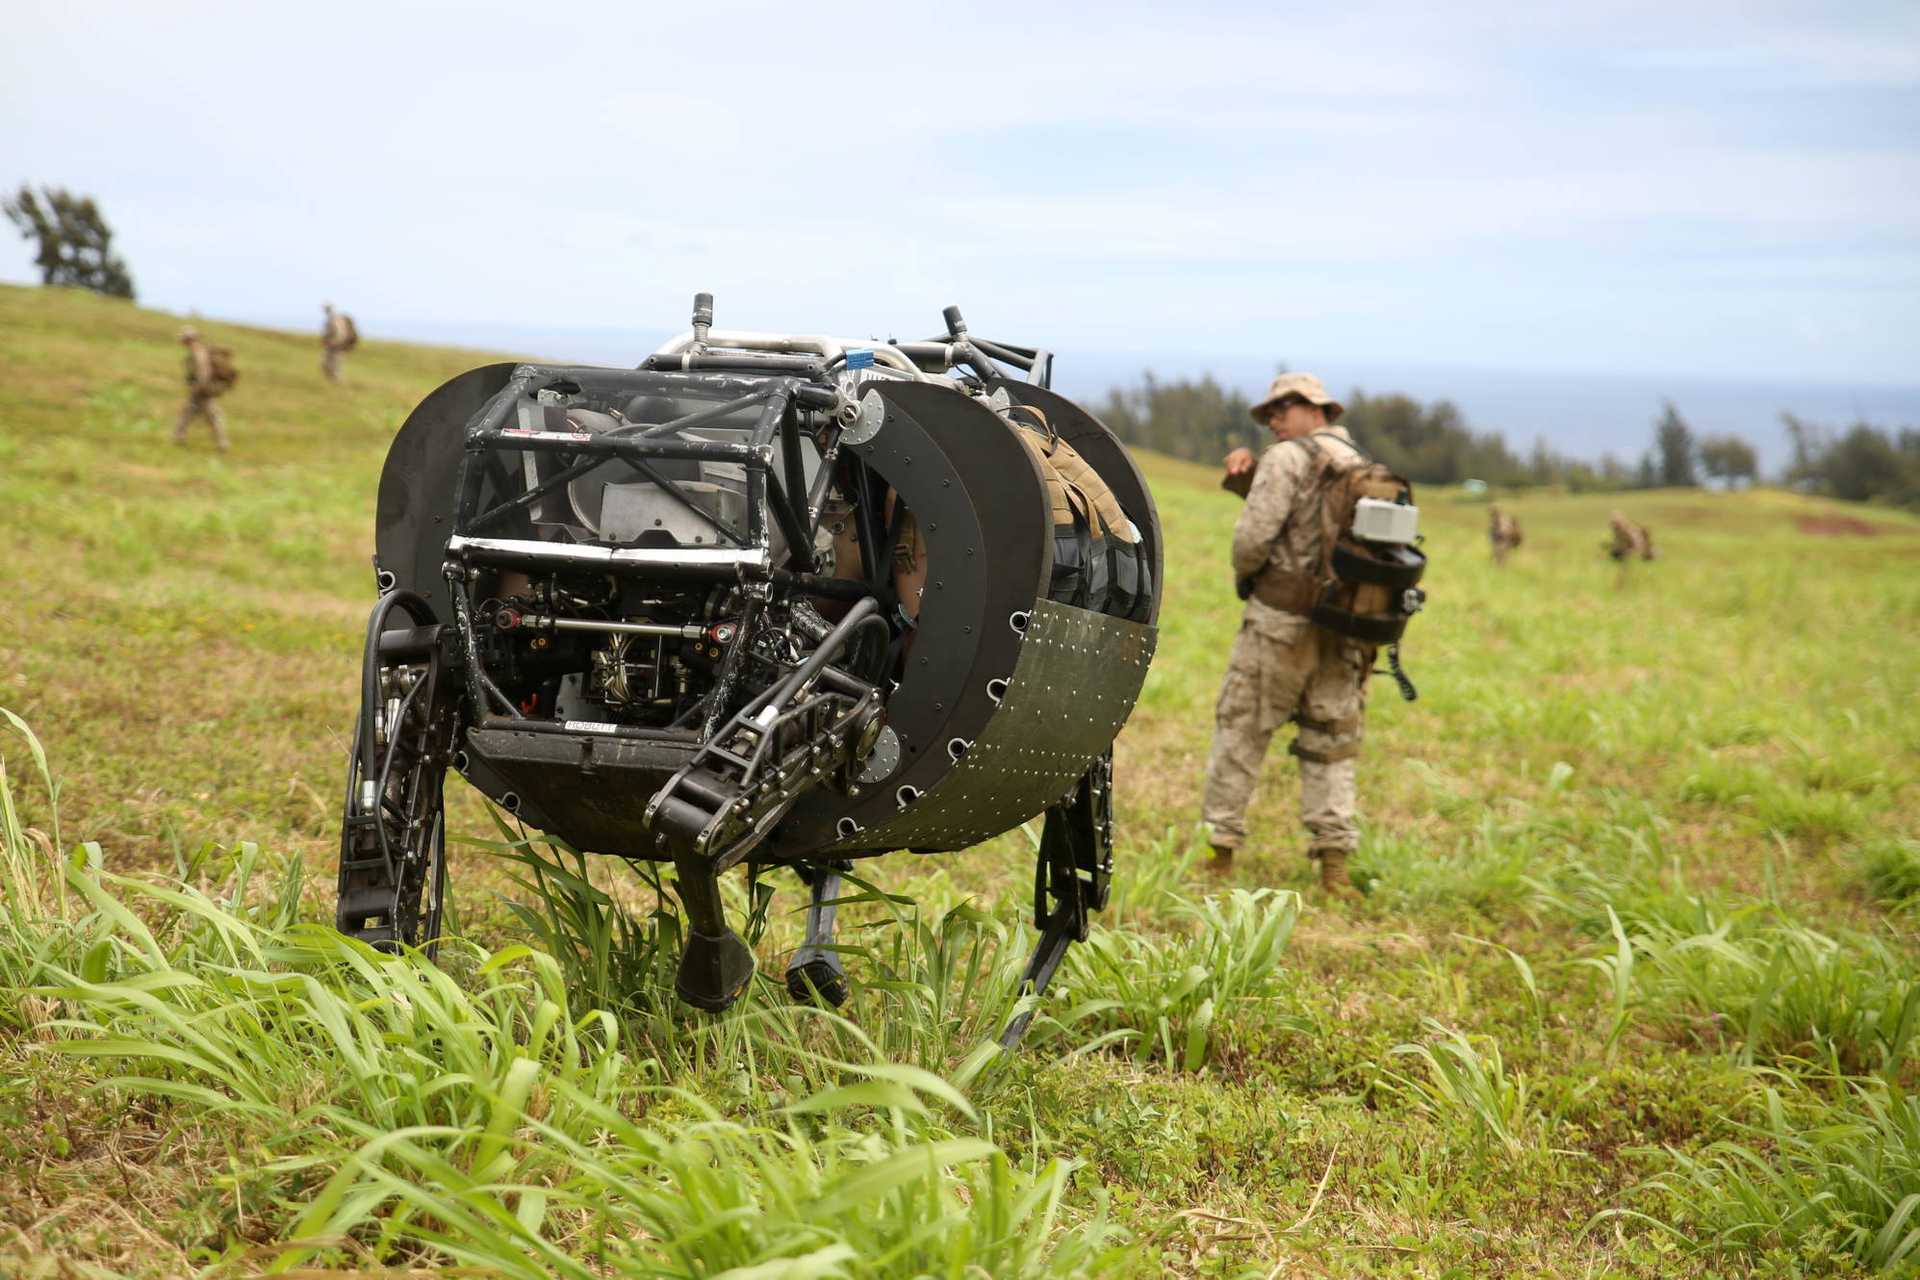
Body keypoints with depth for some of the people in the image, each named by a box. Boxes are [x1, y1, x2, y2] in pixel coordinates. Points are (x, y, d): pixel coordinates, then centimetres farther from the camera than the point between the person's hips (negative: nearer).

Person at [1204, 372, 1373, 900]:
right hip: (1344, 635, 6)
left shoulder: (1287, 458, -8)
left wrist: (1244, 573, 5)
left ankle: (1220, 851, 8)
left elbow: (1254, 535, -16)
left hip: (1281, 621, -6)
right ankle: (1334, 864, 1)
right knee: (1330, 746, 10)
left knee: (1241, 733, 5)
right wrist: (1246, 468, 5)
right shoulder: (1366, 471, 15)